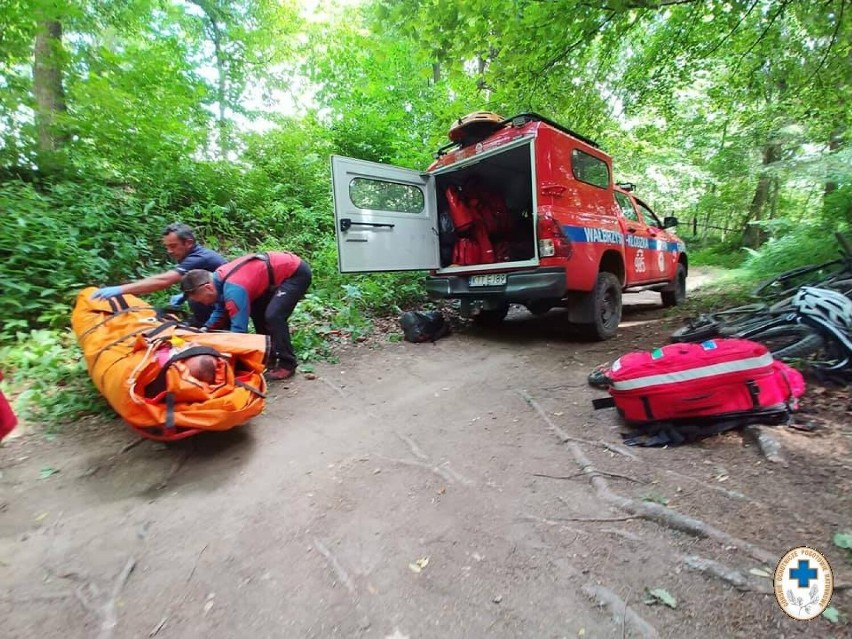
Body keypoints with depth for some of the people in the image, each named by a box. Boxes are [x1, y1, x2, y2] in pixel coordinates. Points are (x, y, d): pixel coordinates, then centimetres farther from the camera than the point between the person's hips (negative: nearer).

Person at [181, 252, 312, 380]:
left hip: (296, 273, -10)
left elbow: (239, 328, -25)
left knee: (273, 316, -19)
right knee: (257, 312, 10)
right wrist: (205, 329, 3)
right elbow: (221, 310, 15)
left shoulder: (233, 290, -29)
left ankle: (287, 364, -5)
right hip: (281, 269, 10)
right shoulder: (218, 278, 0)